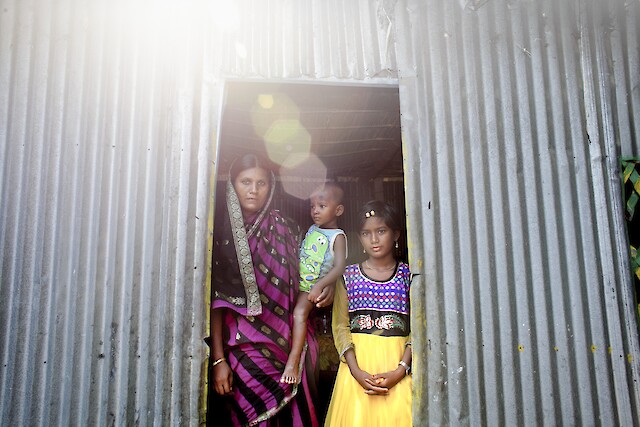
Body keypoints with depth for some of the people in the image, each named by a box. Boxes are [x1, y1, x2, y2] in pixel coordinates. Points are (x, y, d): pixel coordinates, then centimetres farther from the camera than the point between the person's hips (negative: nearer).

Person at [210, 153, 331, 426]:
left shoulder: (287, 230, 9)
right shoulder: (221, 233, 2)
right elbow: (215, 300, -2)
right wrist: (218, 359, -7)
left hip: (290, 347, 3)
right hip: (245, 350, -2)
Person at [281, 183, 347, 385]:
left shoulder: (337, 236, -8)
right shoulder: (312, 229, 13)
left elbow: (340, 266, -19)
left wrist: (320, 285, -29)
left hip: (314, 286, -7)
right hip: (298, 281, 8)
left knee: (299, 312, -26)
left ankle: (293, 360, -24)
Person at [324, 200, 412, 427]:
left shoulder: (408, 275, 5)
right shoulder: (349, 276, 7)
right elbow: (340, 326, 1)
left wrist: (401, 369, -13)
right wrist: (356, 371, -11)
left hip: (397, 363, 0)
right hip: (358, 361, 1)